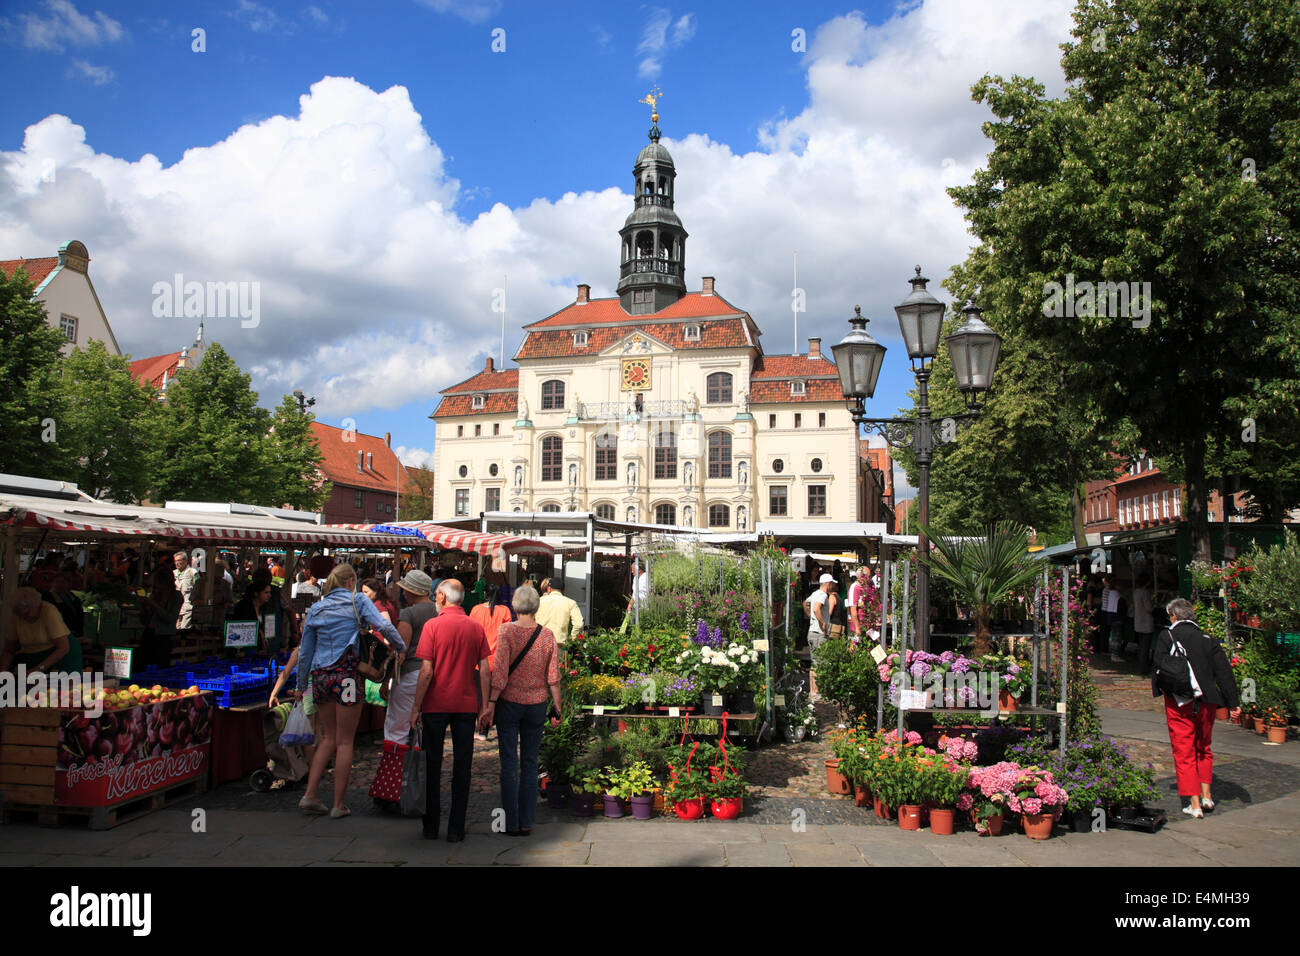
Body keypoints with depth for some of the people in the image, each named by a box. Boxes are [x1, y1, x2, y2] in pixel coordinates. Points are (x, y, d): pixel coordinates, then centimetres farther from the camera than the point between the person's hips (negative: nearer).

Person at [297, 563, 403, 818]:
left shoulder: (316, 609, 14)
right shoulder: (358, 601, 1)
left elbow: (304, 653, 17)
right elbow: (383, 627, -14)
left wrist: (302, 686, 24)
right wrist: (402, 649, -1)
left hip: (320, 675, 5)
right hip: (347, 674, -5)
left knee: (328, 737, 18)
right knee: (344, 741, 3)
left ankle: (310, 795, 11)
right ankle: (338, 805, 6)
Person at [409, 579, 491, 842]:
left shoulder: (433, 626, -8)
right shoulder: (476, 627, 1)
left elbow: (426, 671, -11)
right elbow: (484, 671, 0)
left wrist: (416, 707, -4)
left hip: (436, 704, -2)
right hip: (466, 705, 2)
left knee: (432, 766, 10)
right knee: (462, 767, 7)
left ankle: (431, 826, 16)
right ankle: (456, 828, 9)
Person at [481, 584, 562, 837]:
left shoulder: (507, 631, -9)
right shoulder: (547, 634, -1)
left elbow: (500, 671, -14)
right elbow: (553, 676, 1)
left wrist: (490, 704, -12)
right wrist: (557, 708, 8)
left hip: (509, 702, -2)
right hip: (537, 704, 2)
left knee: (509, 763, 4)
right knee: (530, 763, 10)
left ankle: (511, 823, 7)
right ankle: (526, 822, 11)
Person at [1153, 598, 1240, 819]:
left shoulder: (1166, 636, -4)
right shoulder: (1206, 639, 4)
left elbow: (1161, 663, -14)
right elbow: (1224, 671, 2)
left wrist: (1159, 688, 2)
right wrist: (1234, 702, 3)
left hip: (1178, 703, -3)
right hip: (1205, 703, 3)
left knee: (1184, 753, 4)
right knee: (1203, 749, 23)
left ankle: (1194, 803, 2)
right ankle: (1206, 795, 23)